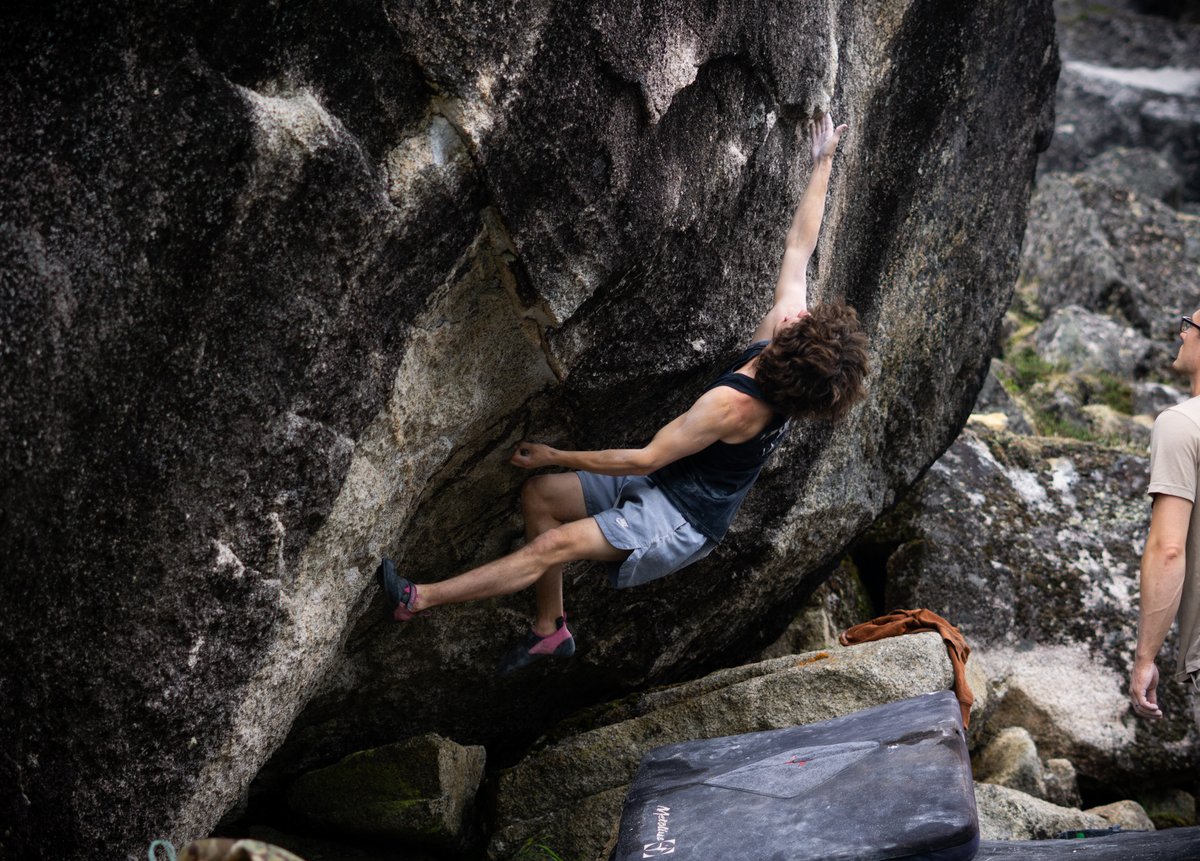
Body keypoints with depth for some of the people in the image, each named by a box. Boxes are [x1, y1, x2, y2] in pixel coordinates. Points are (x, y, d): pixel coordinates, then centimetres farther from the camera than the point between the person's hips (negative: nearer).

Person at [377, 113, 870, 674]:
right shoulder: (788, 330, -9)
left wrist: (557, 456, -15)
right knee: (539, 495, 3)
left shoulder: (734, 404, -32)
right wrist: (822, 164, 15)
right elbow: (799, 246, 5)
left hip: (682, 521, -10)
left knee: (553, 545, -21)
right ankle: (550, 628, 13)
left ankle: (418, 601, -21)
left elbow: (645, 459, -24)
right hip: (666, 484, 10)